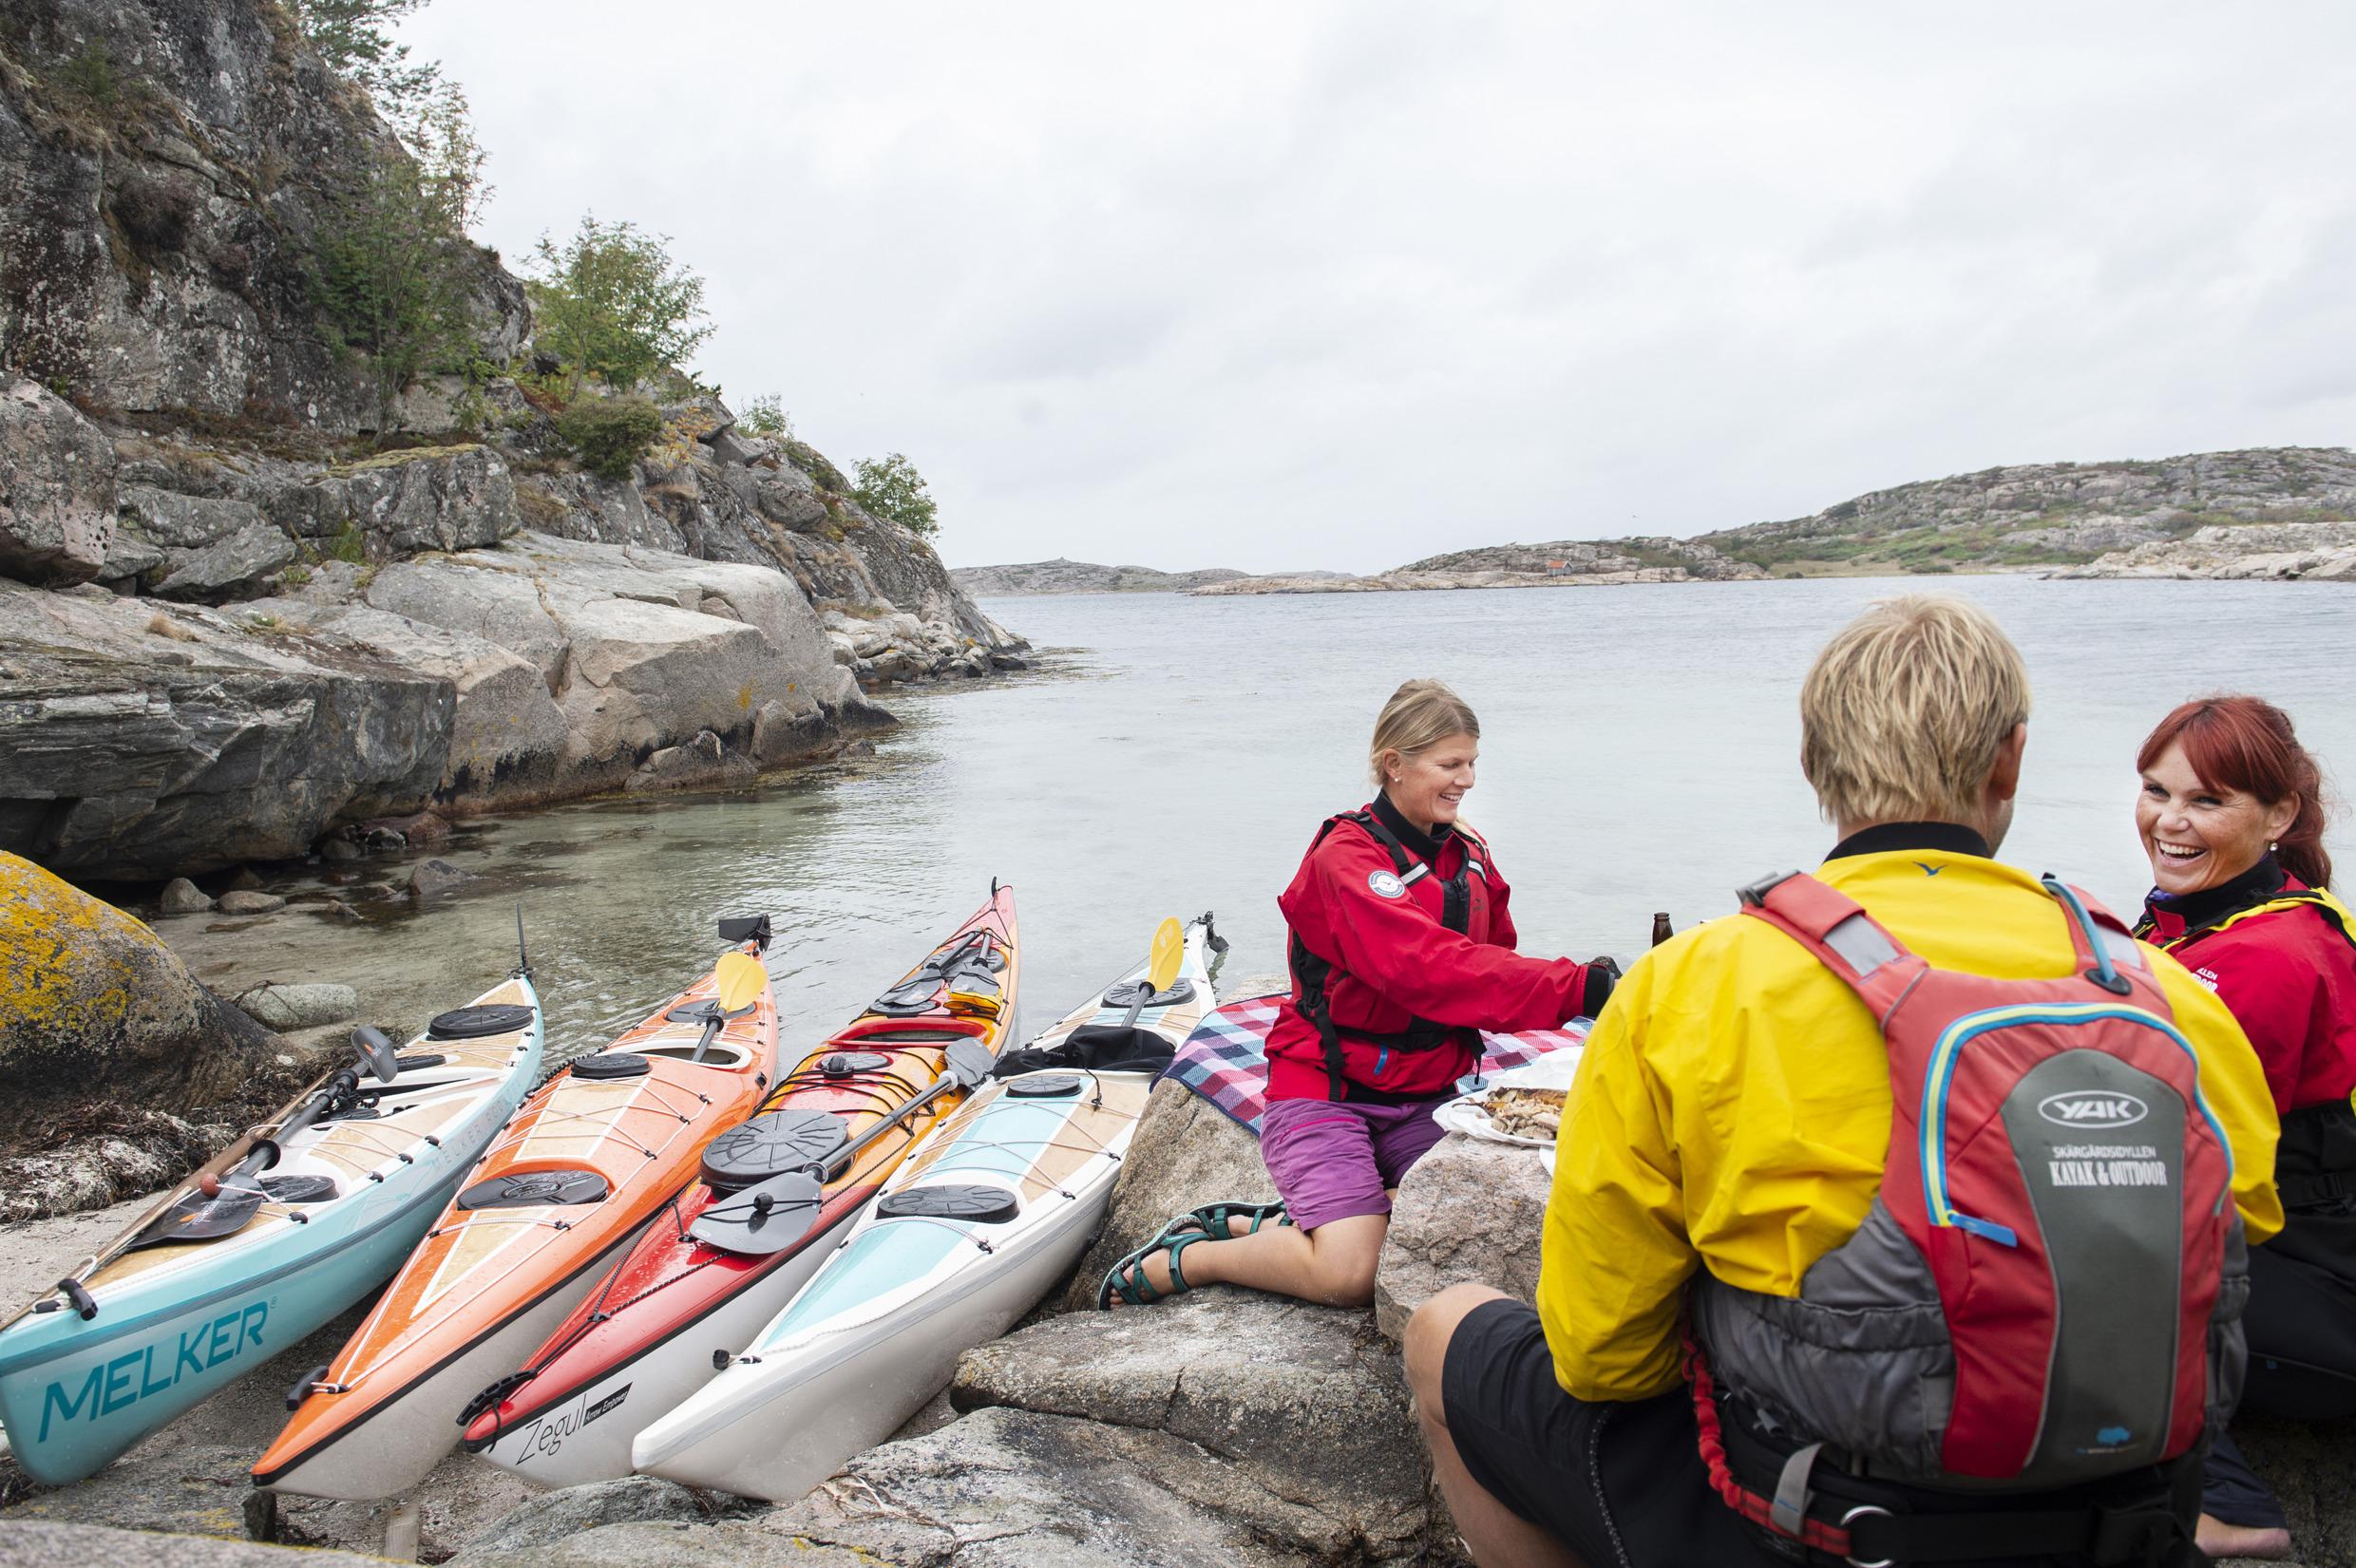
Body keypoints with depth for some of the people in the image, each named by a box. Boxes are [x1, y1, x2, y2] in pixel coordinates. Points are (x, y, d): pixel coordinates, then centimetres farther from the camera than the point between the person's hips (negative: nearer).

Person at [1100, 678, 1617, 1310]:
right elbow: (1428, 968, -31)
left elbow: (1494, 969, 14)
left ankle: (1274, 1222, 2)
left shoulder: (1472, 859, 8)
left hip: (1425, 1096, 7)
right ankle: (1180, 1259, 3)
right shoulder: (1346, 858, -16)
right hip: (1327, 1088, -7)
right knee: (1350, 1273, -22)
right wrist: (1578, 988, -37)